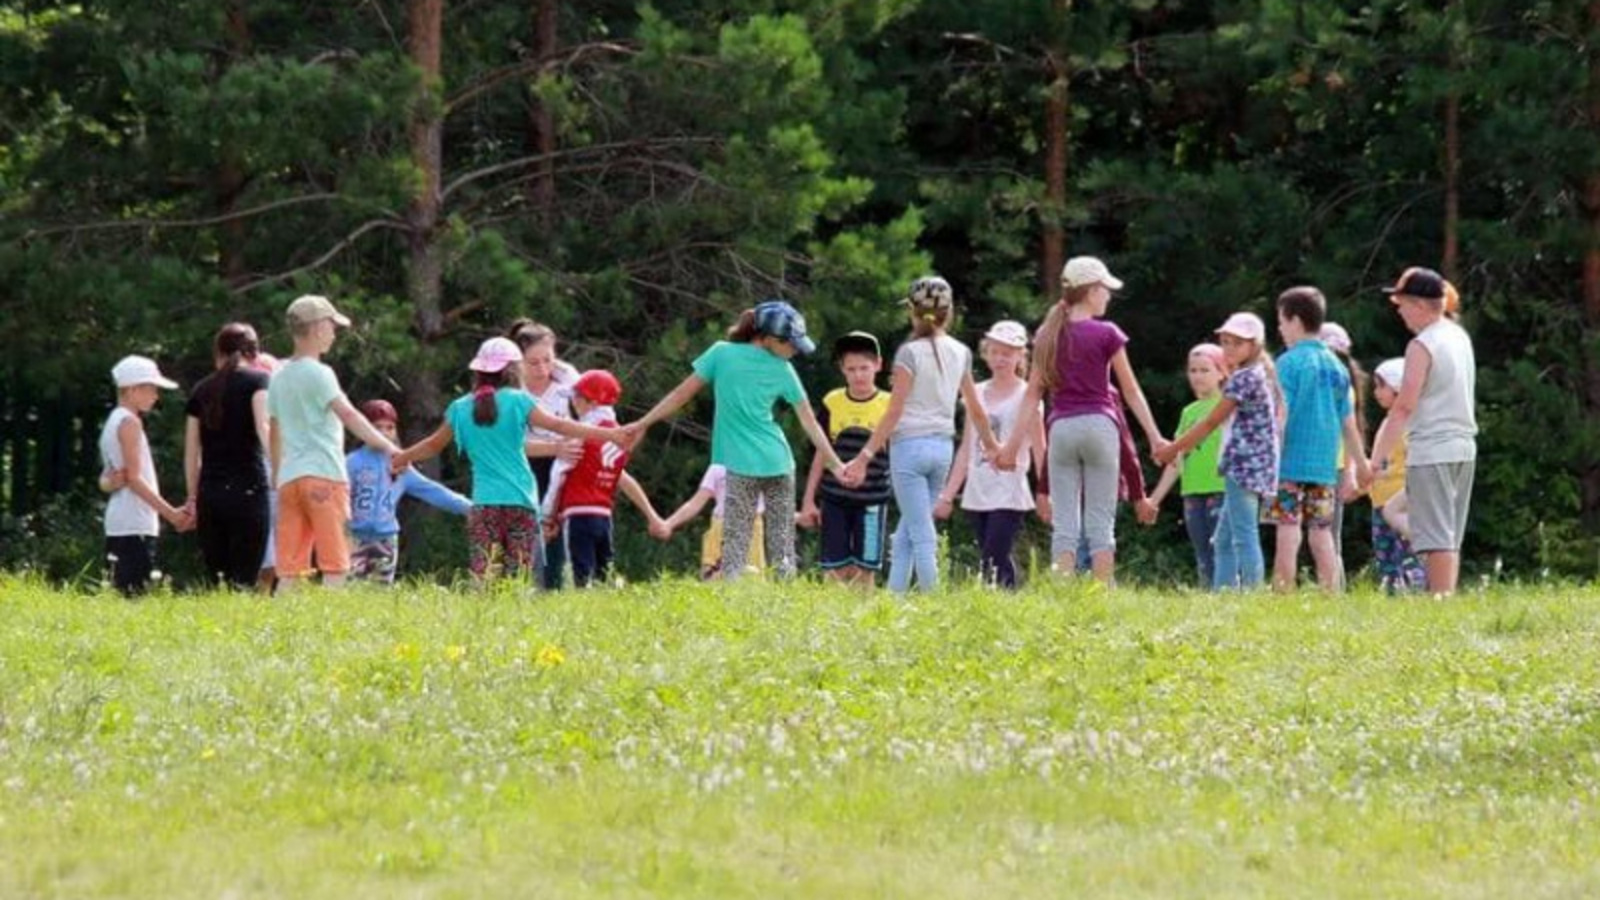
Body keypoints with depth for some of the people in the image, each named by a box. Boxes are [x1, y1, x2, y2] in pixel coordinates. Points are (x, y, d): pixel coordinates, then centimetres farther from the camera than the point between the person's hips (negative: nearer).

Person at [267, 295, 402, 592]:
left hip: (289, 478, 7)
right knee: (335, 565, -6)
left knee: (290, 568, 3)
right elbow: (348, 415, -18)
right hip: (323, 475, -7)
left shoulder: (279, 378, 16)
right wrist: (387, 447, -23)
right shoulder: (318, 374, -6)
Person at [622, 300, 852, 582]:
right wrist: (836, 465, 10)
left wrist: (643, 423, 11)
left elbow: (682, 394, 2)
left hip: (740, 466, -2)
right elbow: (810, 424, 4)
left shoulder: (722, 354, -1)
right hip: (778, 464, 2)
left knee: (735, 548, -5)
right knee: (782, 547, 7)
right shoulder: (781, 370, 2)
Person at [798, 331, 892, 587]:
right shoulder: (832, 403, 4)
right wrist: (808, 501, 9)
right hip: (835, 499, 2)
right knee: (836, 569, 1)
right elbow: (821, 455, 10)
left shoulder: (889, 406, -2)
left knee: (864, 570, 0)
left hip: (871, 500, -2)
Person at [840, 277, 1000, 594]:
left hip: (910, 444, -5)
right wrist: (991, 446, 30)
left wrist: (865, 456, -11)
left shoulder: (910, 352, -9)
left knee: (922, 534, -4)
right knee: (906, 533, 14)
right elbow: (976, 409, 14)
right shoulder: (959, 353, 7)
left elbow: (895, 411, -12)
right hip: (943, 446, 5)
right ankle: (894, 595, 12)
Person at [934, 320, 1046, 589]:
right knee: (1000, 563, 6)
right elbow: (966, 449, 17)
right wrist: (948, 494, 14)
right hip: (977, 494, 5)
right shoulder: (978, 394, 14)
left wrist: (1045, 493, -10)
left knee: (994, 565, -15)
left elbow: (1038, 449, -3)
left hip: (1009, 494, -5)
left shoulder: (1025, 396, -1)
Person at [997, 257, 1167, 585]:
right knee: (1101, 522, 0)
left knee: (1064, 523, 3)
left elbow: (1033, 394, 7)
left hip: (1060, 428, 3)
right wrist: (1155, 437, 4)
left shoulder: (1048, 336, 8)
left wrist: (1013, 444, 8)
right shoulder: (1106, 334, -3)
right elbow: (1131, 392, 0)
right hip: (1098, 424, -3)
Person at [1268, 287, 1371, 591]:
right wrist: (1361, 464, 22)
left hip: (1291, 463, -6)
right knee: (1321, 534, 9)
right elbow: (1348, 423, 14)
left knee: (1288, 533, -6)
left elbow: (1281, 416, -13)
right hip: (1325, 466, 6)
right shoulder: (1337, 366, 11)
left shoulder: (1289, 363, -7)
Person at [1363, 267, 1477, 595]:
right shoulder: (1461, 337, 11)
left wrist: (1375, 460, -16)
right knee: (1451, 538, 12)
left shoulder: (1422, 346, -13)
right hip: (1464, 448, 8)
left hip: (1431, 450, -8)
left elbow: (1404, 407, -17)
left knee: (1436, 538, -8)